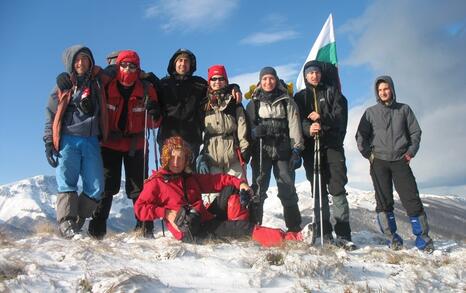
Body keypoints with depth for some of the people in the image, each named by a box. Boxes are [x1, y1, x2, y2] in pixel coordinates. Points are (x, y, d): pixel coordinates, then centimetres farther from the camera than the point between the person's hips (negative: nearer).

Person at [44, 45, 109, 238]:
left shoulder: (98, 82, 15)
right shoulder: (64, 84, 10)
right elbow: (51, 115, 8)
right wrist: (49, 142, 0)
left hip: (92, 141, 2)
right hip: (67, 140, -2)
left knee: (96, 187, -3)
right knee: (67, 184, -8)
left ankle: (79, 219, 10)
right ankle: (66, 222, -8)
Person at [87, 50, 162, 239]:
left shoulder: (146, 89, -2)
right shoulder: (106, 87, -6)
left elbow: (152, 124, 1)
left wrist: (154, 114, -21)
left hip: (136, 145, 0)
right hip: (110, 144, 0)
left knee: (138, 188, 2)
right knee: (106, 186, 2)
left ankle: (145, 226, 11)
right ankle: (98, 226, 12)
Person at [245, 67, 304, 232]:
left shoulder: (287, 102, 10)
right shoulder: (253, 103, 13)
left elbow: (294, 127, 2)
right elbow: (247, 128, 11)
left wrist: (297, 150, -8)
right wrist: (254, 131, -12)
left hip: (283, 152, 0)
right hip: (261, 152, 1)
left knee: (287, 190, -3)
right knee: (258, 189, -4)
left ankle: (294, 228, 3)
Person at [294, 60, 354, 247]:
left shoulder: (332, 92, 15)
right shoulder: (300, 97, 16)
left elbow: (340, 116, 1)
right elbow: (298, 120, 0)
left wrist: (322, 118, -16)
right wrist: (308, 128, -22)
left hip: (332, 145, -1)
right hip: (311, 147, 1)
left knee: (338, 189, -8)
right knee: (319, 191, 2)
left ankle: (343, 235, -8)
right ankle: (323, 234, 6)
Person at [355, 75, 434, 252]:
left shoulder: (404, 109, 10)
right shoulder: (371, 112, 8)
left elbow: (415, 132, 10)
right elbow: (361, 136, 7)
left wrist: (411, 151, -2)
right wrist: (368, 153, -4)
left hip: (400, 160, 0)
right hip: (379, 161, 0)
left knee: (412, 199, -4)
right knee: (384, 201, 1)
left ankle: (422, 237, 3)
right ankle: (392, 237, 9)